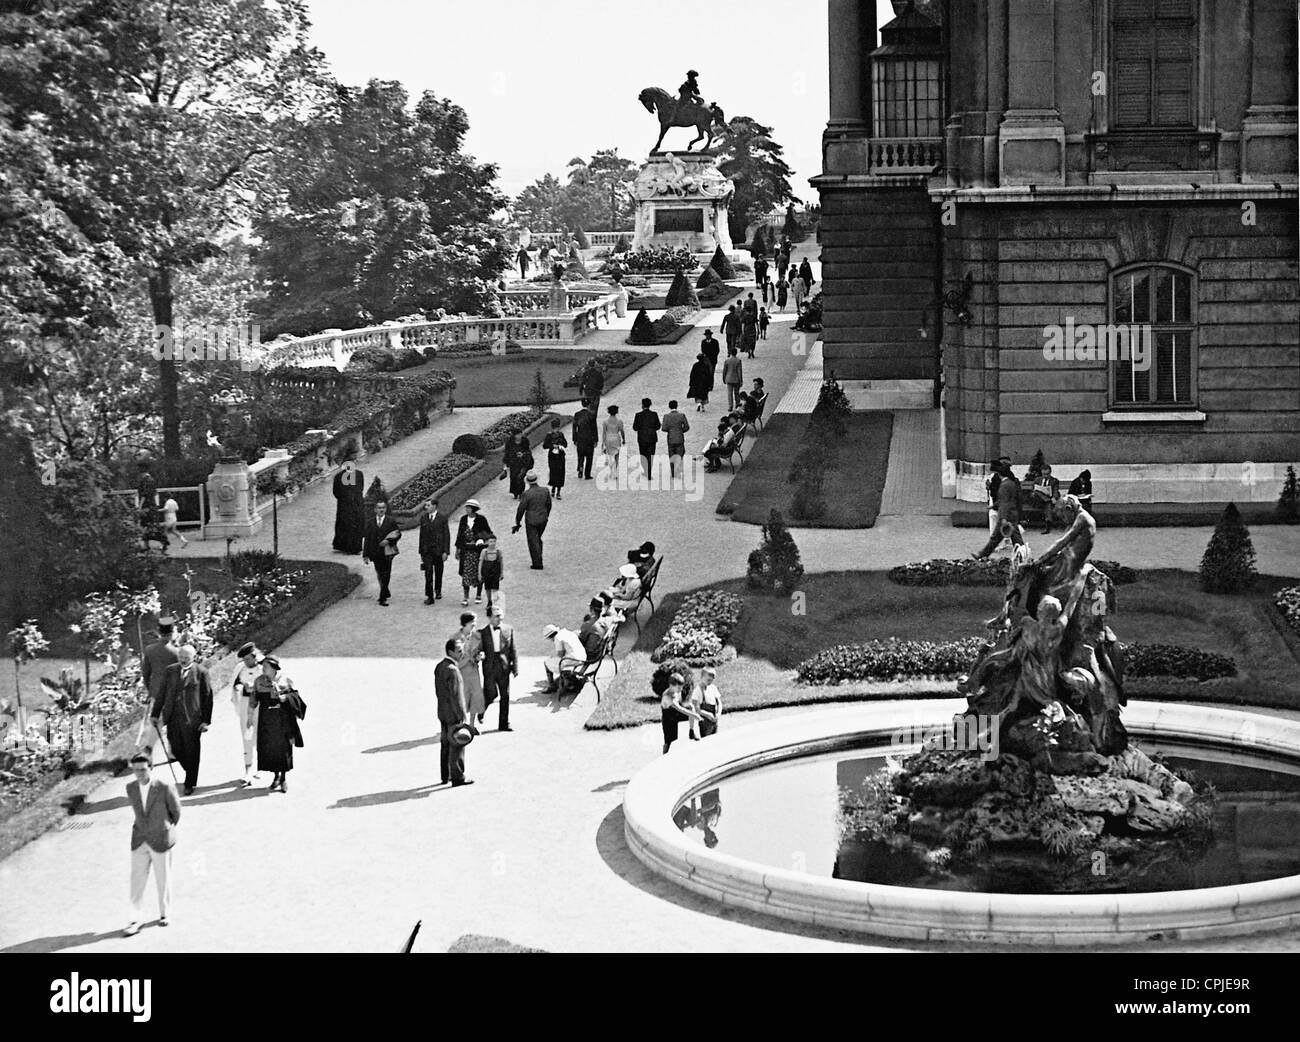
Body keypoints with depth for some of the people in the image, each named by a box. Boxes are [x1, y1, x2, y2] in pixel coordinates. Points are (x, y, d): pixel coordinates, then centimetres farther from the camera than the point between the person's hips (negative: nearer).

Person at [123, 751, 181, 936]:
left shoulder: (164, 787, -16)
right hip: (139, 841, 3)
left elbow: (176, 811, -1)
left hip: (160, 841, -3)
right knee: (137, 881, 0)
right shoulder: (130, 788, -3)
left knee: (163, 879, 11)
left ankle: (164, 914, 28)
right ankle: (135, 920, 2)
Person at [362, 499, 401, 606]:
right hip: (375, 553, 3)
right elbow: (367, 539, 5)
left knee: (385, 575, -7)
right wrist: (365, 555, 1)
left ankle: (383, 598, -7)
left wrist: (389, 541, -14)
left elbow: (398, 534, 3)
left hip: (387, 552, -3)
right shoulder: (371, 522, 5)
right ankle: (386, 593, 30)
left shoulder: (391, 521, 0)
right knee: (380, 575, 13)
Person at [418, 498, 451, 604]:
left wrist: (446, 552, -9)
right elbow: (421, 535, 11)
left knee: (438, 572, 11)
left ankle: (438, 591, 33)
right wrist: (421, 551, 9)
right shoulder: (423, 518, 6)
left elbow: (446, 536, -3)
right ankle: (429, 596, -10)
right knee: (428, 573, -9)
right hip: (427, 550, 1)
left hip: (438, 550, -1)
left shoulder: (442, 519, -3)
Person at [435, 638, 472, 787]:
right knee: (457, 746, -1)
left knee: (445, 744, 16)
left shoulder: (439, 667, 7)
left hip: (442, 712, 9)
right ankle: (457, 777, 5)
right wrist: (463, 716, -20)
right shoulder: (452, 670, -22)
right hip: (454, 714, -9)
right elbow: (456, 696, -23)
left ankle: (445, 775, 24)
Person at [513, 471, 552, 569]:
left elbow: (521, 509, -14)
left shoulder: (526, 494, -20)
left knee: (533, 542, 7)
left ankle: (537, 564, 10)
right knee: (538, 539, 23)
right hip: (543, 519, 5)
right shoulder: (546, 491, -7)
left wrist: (517, 523, -3)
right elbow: (548, 505, 6)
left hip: (531, 521, -4)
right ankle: (538, 560, 28)